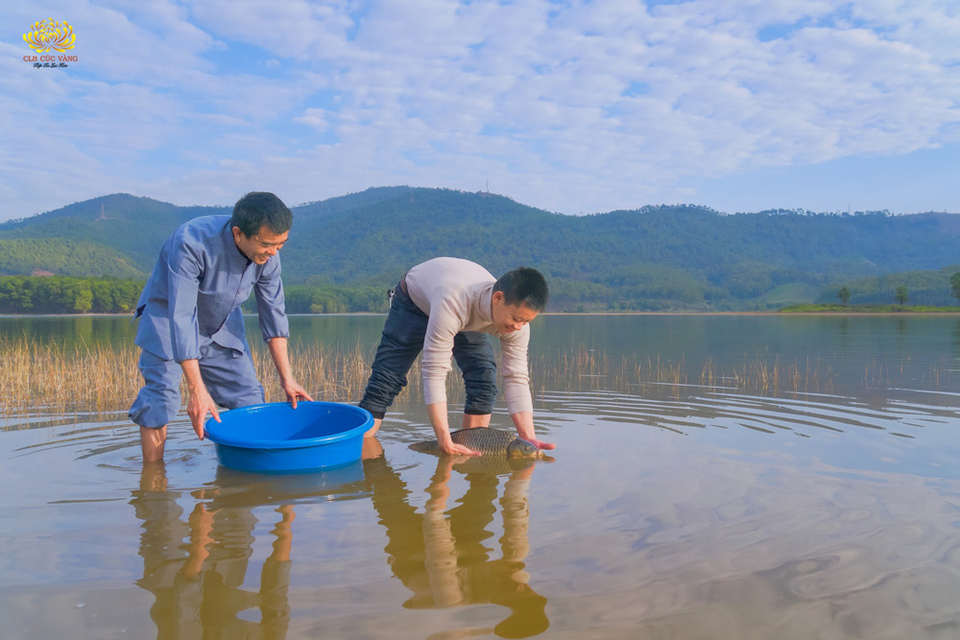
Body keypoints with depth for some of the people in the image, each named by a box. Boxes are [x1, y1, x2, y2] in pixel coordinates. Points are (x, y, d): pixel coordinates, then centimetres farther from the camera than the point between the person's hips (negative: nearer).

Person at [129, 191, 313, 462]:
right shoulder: (190, 243, -36)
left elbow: (273, 313, -7)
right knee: (160, 398, -16)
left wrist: (286, 378, -7)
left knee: (249, 397, 1)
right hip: (168, 318, -4)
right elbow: (181, 317, -37)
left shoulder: (268, 256, -19)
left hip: (222, 324, 5)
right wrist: (197, 390, -40)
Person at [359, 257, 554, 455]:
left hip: (468, 318, 4)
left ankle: (472, 446, 0)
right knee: (386, 380, -13)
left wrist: (529, 439, -36)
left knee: (484, 382, -14)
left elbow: (517, 379, -26)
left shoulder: (517, 315, -31)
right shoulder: (452, 304, -49)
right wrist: (445, 442, -51)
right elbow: (434, 373, -48)